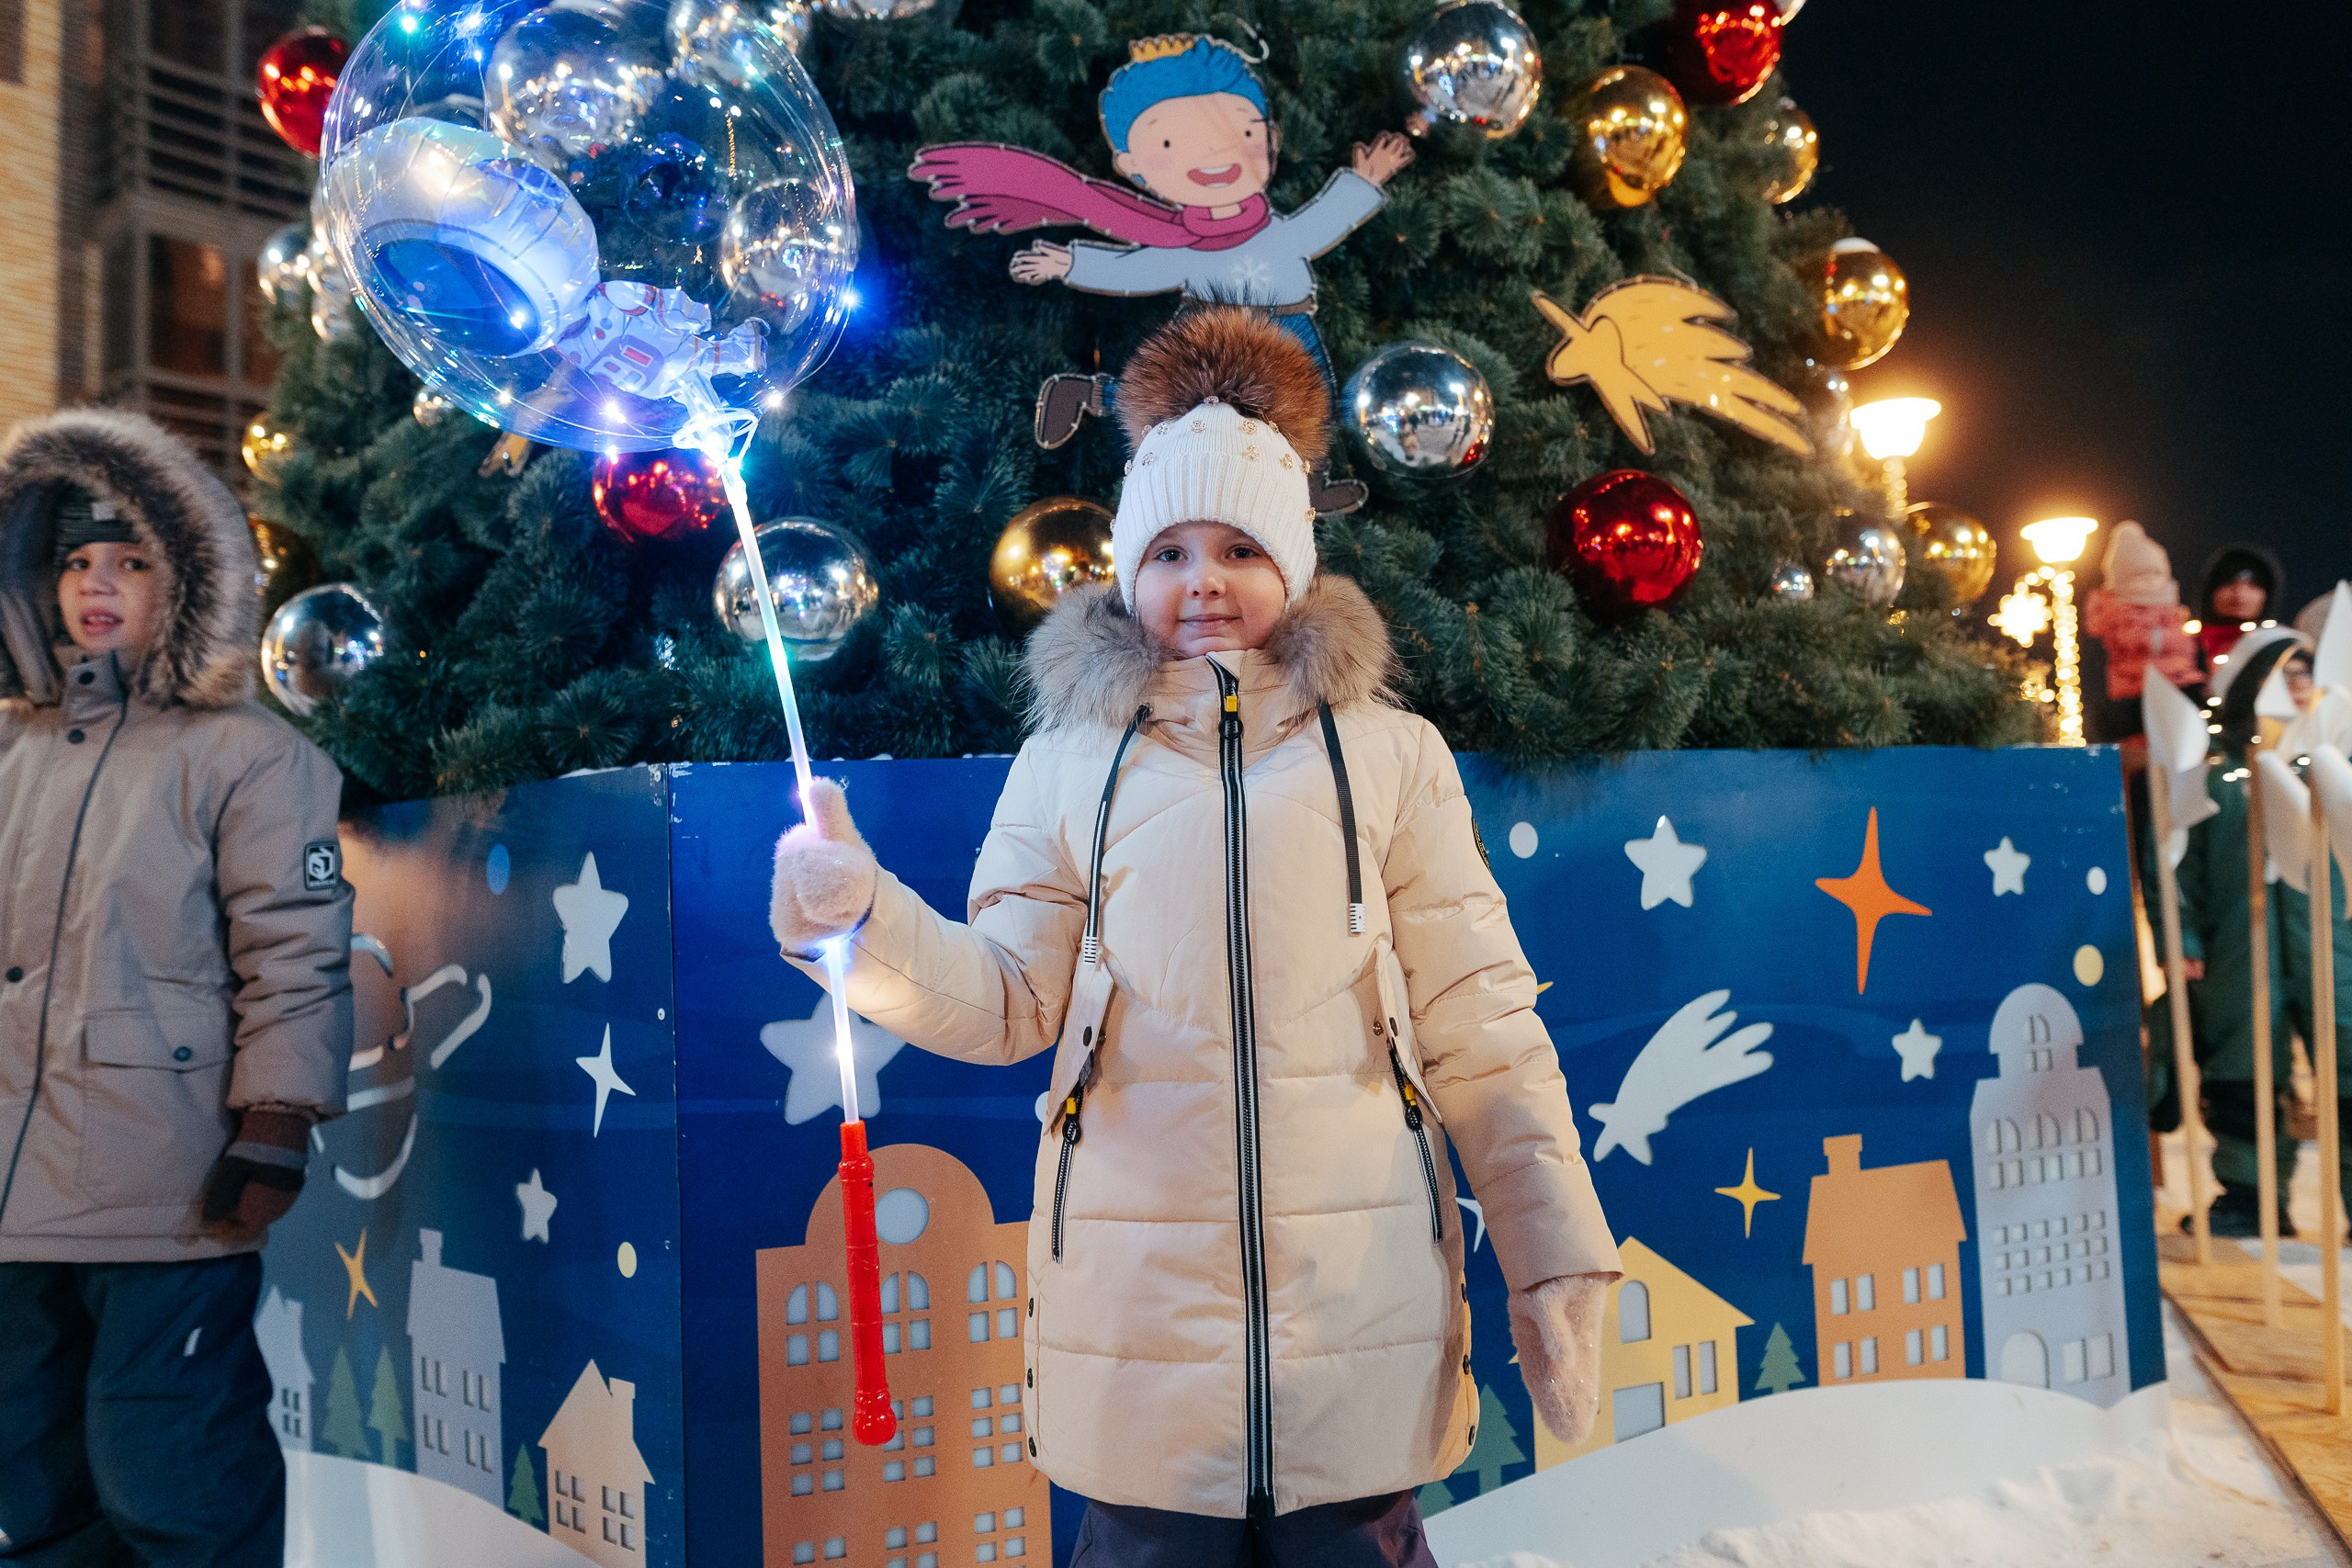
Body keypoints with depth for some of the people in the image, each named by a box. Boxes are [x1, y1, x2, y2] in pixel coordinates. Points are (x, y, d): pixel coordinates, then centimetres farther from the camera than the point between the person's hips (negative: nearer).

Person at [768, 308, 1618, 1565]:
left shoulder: (1390, 757, 5)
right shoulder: (1068, 764, 8)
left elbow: (1478, 1025, 3)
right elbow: (1005, 1000, 4)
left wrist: (1554, 1261, 0)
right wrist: (862, 919, -14)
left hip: (1361, 1305, 0)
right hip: (1139, 1313, 1)